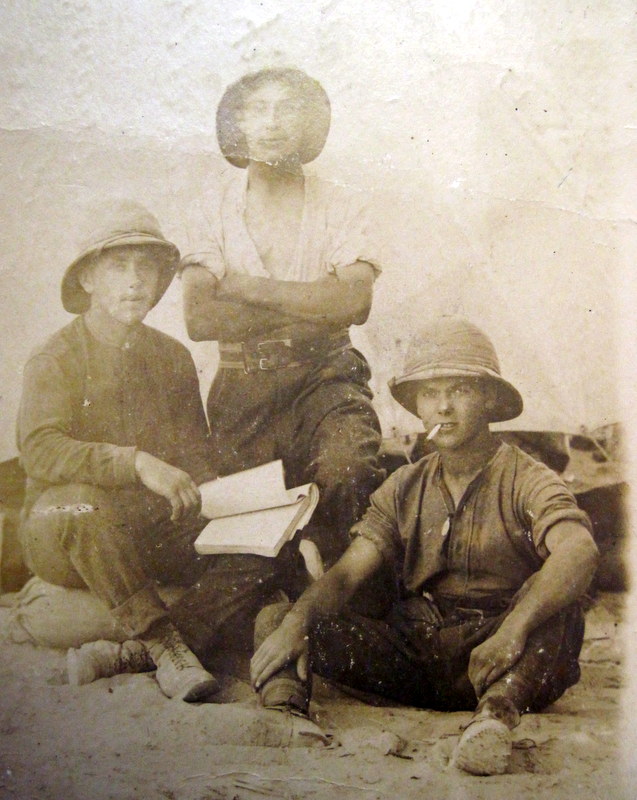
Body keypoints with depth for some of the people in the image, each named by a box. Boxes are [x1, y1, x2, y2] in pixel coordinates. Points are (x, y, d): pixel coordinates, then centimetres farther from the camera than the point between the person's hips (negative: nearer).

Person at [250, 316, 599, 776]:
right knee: (274, 620, -11)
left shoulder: (525, 481, -4)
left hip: (491, 662, -3)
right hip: (410, 658, 4)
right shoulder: (405, 488, 11)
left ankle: (499, 709, -48)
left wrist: (512, 631, -42)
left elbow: (580, 552, -25)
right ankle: (286, 712, -37)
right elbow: (346, 574, 1)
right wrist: (296, 622, -21)